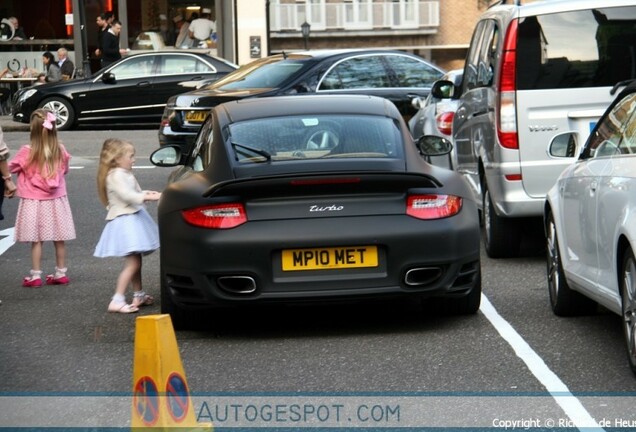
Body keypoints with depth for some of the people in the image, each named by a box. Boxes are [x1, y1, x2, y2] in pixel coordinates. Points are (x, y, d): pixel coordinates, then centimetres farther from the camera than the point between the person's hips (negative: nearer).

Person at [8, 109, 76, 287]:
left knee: (36, 240, 3)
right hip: (56, 200, 3)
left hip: (34, 201, -3)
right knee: (59, 239, 11)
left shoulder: (27, 152, -16)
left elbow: (11, 167, 0)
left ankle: (35, 275, 6)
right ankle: (61, 273, 19)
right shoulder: (60, 150, -7)